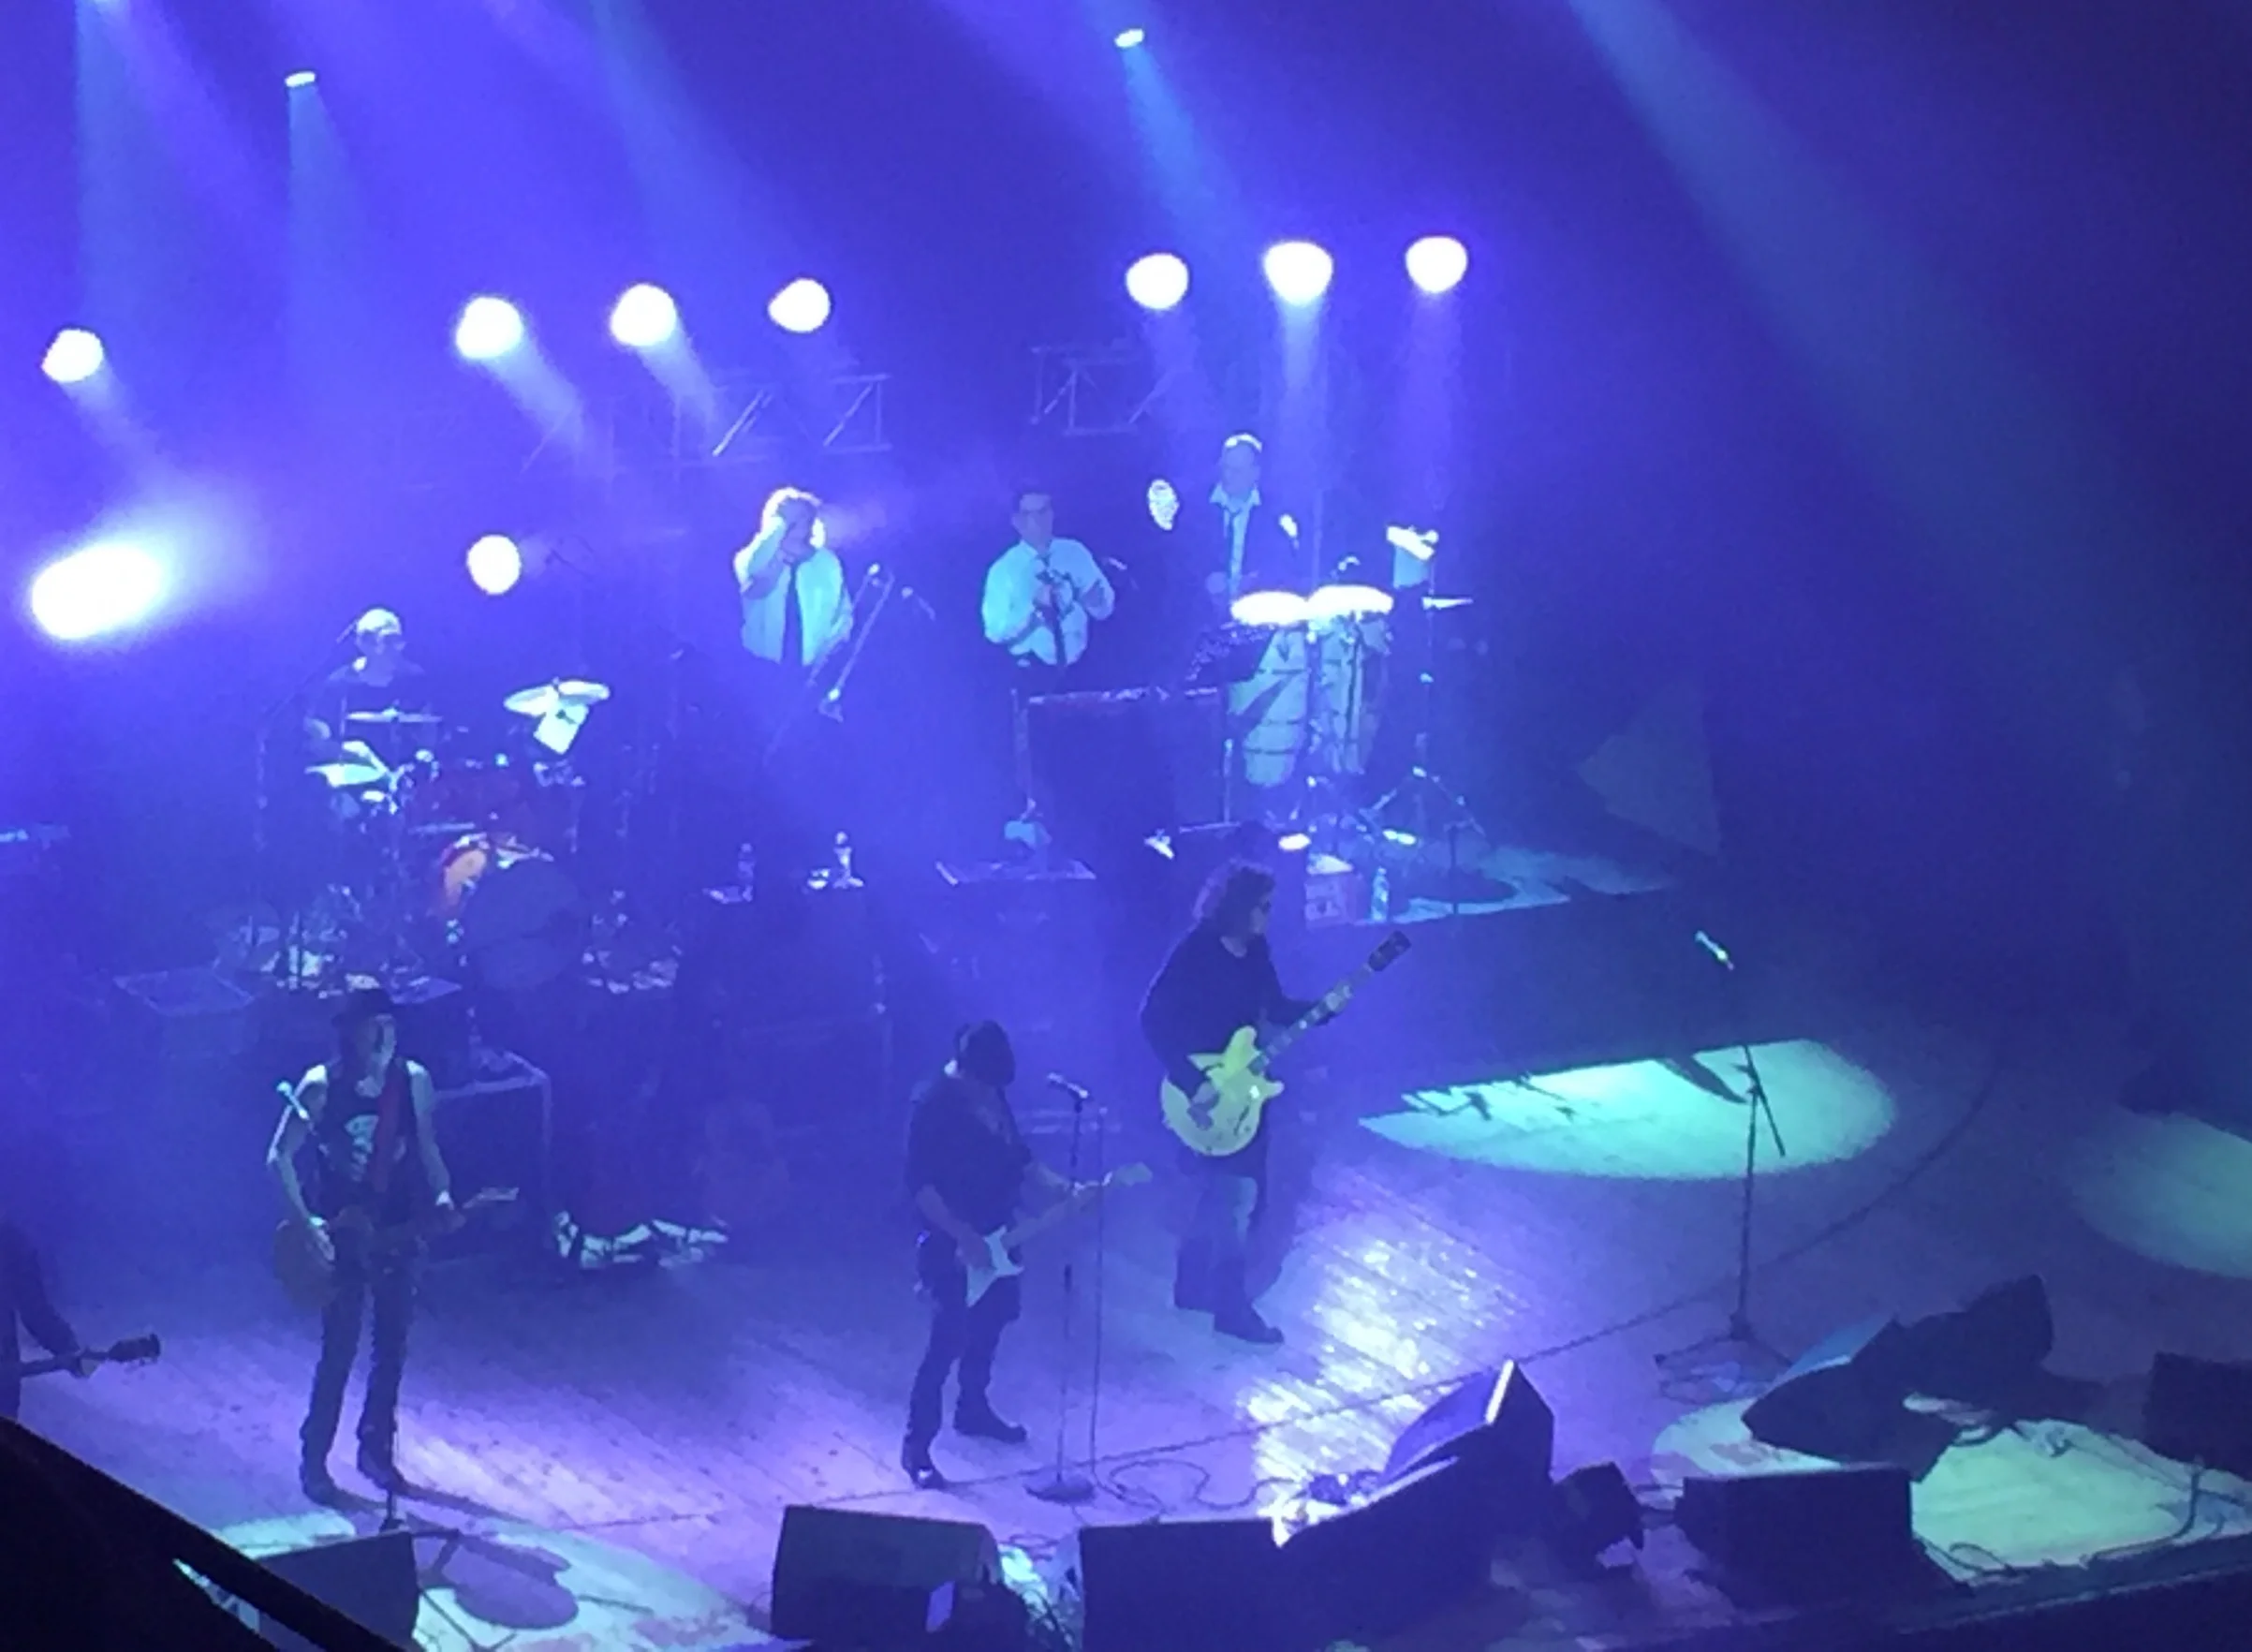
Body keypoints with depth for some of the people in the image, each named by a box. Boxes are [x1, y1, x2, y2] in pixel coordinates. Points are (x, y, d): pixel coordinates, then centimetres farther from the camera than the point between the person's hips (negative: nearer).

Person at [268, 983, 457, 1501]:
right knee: (339, 1351, -3)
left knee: (392, 1347, 12)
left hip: (397, 1234, 4)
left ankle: (376, 1449, 29)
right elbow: (280, 1157, -9)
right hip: (339, 1237, -4)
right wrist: (307, 1221, -18)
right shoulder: (322, 1085, -15)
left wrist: (442, 1196, -9)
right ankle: (314, 1458, 12)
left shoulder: (413, 1081, -5)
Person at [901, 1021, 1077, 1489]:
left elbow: (1016, 1155, 13)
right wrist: (962, 1235, -25)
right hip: (951, 1245, -8)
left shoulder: (992, 1092, 2)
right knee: (948, 1341, -10)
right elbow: (920, 1184, -22)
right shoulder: (933, 1104, -21)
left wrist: (1062, 1188, 1)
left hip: (996, 1236, 8)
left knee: (988, 1326, 21)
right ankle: (917, 1446, -3)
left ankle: (973, 1409, 42)